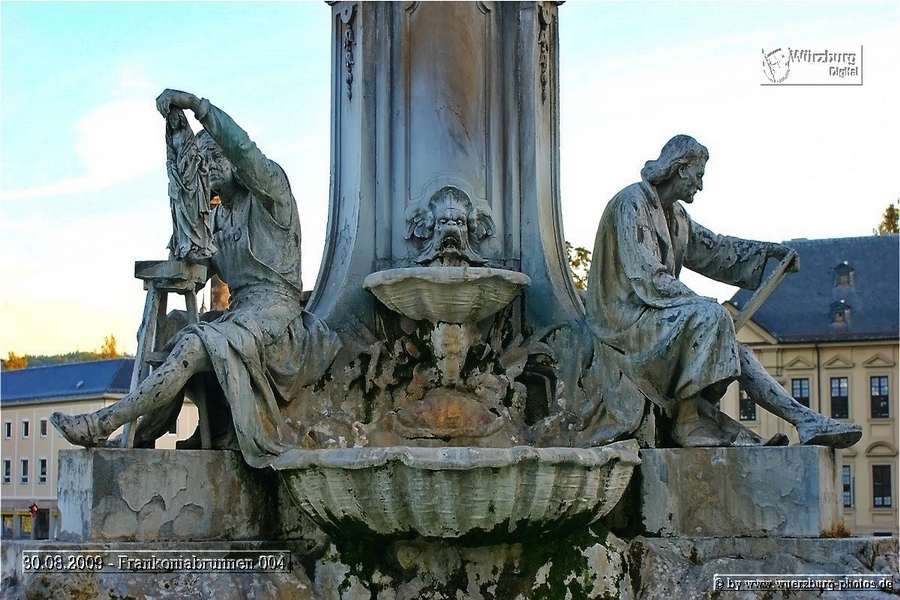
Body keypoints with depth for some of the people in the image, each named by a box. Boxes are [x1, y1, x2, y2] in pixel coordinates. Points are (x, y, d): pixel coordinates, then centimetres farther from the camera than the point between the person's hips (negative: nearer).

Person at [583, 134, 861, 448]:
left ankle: (808, 421, -10)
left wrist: (770, 251, 19)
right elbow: (646, 276, -20)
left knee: (736, 353, -2)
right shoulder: (631, 204, -12)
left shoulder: (673, 214, 17)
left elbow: (713, 248, 28)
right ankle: (687, 422, -26)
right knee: (710, 316, -28)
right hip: (627, 319, -10)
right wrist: (701, 303, -19)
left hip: (656, 312, 10)